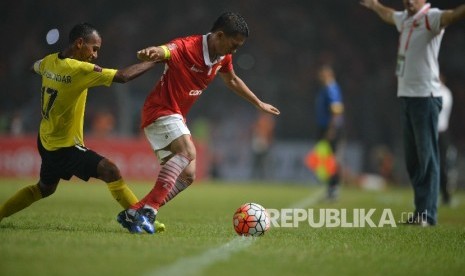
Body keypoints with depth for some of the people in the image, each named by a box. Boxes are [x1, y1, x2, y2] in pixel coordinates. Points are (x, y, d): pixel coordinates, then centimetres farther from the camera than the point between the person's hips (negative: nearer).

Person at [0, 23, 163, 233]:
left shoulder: (49, 61, -2)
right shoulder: (79, 70, -25)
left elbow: (35, 67, 25)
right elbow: (123, 76, -28)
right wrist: (155, 60, -19)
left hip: (46, 140, 9)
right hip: (64, 146, -9)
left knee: (44, 188, 28)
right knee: (110, 171, -18)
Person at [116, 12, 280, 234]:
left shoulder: (223, 57, 4)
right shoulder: (187, 47, -22)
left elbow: (232, 81, 25)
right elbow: (166, 50, -43)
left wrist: (259, 104, 35)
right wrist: (153, 53, -67)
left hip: (177, 116, 9)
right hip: (160, 110, -9)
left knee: (187, 176, 6)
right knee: (188, 151, -32)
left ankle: (133, 213, 5)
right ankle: (149, 208, -37)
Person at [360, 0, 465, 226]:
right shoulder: (404, 19, 13)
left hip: (425, 97, -9)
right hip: (405, 96, 9)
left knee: (427, 156, -8)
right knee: (412, 158, 10)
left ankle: (428, 214, -7)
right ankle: (420, 211, 15)